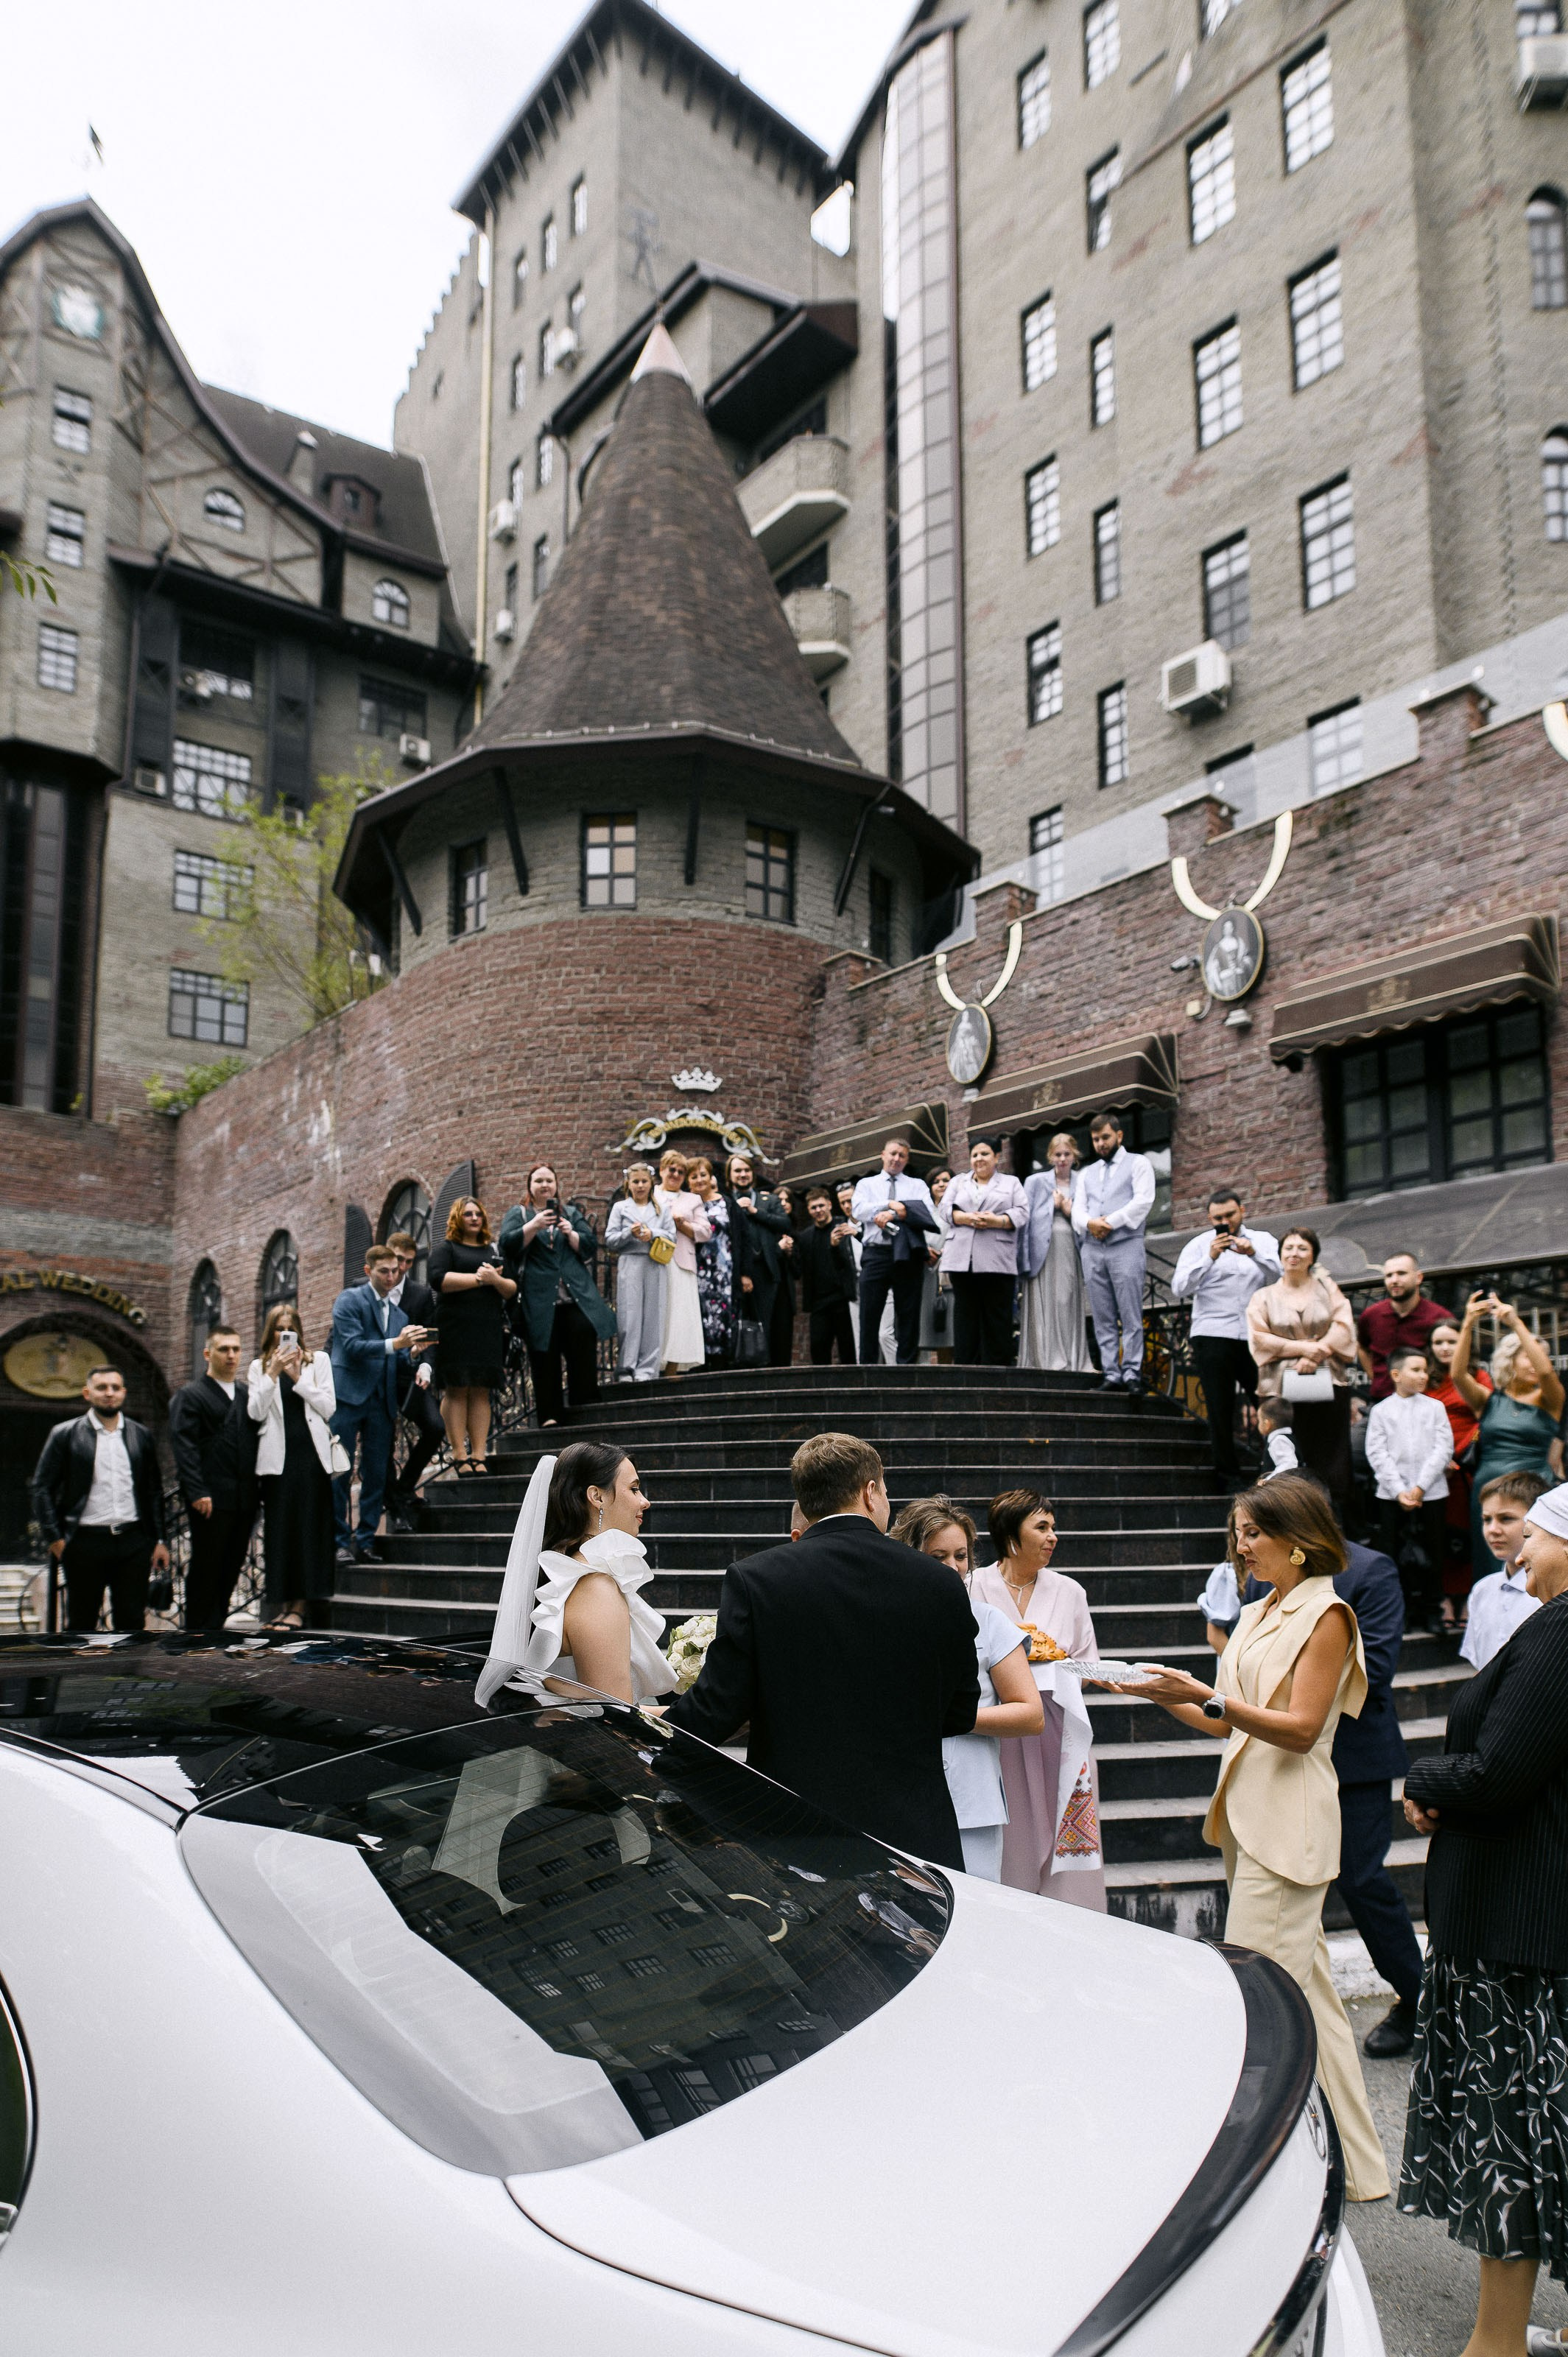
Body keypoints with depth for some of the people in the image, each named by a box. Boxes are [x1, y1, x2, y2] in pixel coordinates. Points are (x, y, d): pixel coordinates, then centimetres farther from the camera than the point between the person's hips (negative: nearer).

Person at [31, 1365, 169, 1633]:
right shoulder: (64, 1435, 2)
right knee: (81, 1622, 7)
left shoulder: (141, 1435, 10)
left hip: (133, 1542, 2)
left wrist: (159, 1540, 8)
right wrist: (54, 1538, -7)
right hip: (86, 1542, -2)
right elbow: (42, 1489, 1)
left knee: (133, 1619, 4)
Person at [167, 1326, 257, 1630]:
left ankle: (217, 1623, 16)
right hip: (211, 1499, -5)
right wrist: (196, 1492, -17)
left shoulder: (248, 1395, 18)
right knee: (206, 1568, -2)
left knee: (231, 1568, 8)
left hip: (245, 1499, 5)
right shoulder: (189, 1396, 2)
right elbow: (183, 1446, -7)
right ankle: (199, 1629, 6)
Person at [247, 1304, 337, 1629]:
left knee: (309, 1526, -4)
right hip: (277, 1455, 1)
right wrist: (273, 1374, -9)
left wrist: (298, 1378, -6)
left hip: (312, 1453, -1)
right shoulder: (259, 1367, 12)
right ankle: (283, 1602, 5)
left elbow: (328, 1407, 0)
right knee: (279, 1527, 0)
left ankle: (301, 1605, -1)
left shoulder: (318, 1360, 10)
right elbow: (256, 1413, -1)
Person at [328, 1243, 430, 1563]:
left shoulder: (399, 1313, 18)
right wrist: (396, 1343, -20)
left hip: (382, 1401, 6)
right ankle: (339, 1541, 1)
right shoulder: (350, 1300, -1)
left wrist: (414, 1350, -4)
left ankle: (366, 1541, 10)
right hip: (348, 1395, -6)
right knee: (340, 1471, -4)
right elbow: (353, 1345, -12)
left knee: (377, 1474, 4)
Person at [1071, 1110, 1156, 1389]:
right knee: (1103, 1319, 2)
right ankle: (1111, 1374, 2)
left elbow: (1143, 1201, -5)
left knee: (1130, 1317, -8)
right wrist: (1089, 1223, -11)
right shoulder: (1086, 1174, 23)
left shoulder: (1138, 1164, 9)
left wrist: (1110, 1222, -12)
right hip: (1092, 1249, 5)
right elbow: (1078, 1209, 12)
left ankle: (1131, 1374, -8)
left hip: (1125, 1246, -5)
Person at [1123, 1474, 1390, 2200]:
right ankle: (1355, 2164, 24)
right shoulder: (1259, 1614, 17)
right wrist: (1162, 1695, 5)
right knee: (1307, 1994, 14)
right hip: (1248, 1814, 9)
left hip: (1289, 1822, -9)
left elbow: (1301, 1728, -16)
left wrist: (1207, 1696, -24)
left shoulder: (1326, 1613, -8)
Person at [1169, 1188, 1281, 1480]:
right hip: (1213, 1337, -1)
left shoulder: (1263, 1240, 13)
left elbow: (1281, 1274, -4)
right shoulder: (1199, 1245, 6)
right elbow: (1180, 1288, -6)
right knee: (1220, 1409, 2)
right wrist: (1210, 1258, -17)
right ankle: (1228, 1473, 11)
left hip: (1257, 1336, 1)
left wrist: (1254, 1253, -20)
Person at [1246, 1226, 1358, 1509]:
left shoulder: (1326, 1287, 14)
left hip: (1329, 1382, 1)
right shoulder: (1264, 1297, 11)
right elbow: (1258, 1338, 0)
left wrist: (1316, 1354, -11)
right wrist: (1302, 1348, -10)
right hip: (1282, 1388, 0)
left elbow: (1343, 1326, 2)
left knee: (1332, 1461, -4)